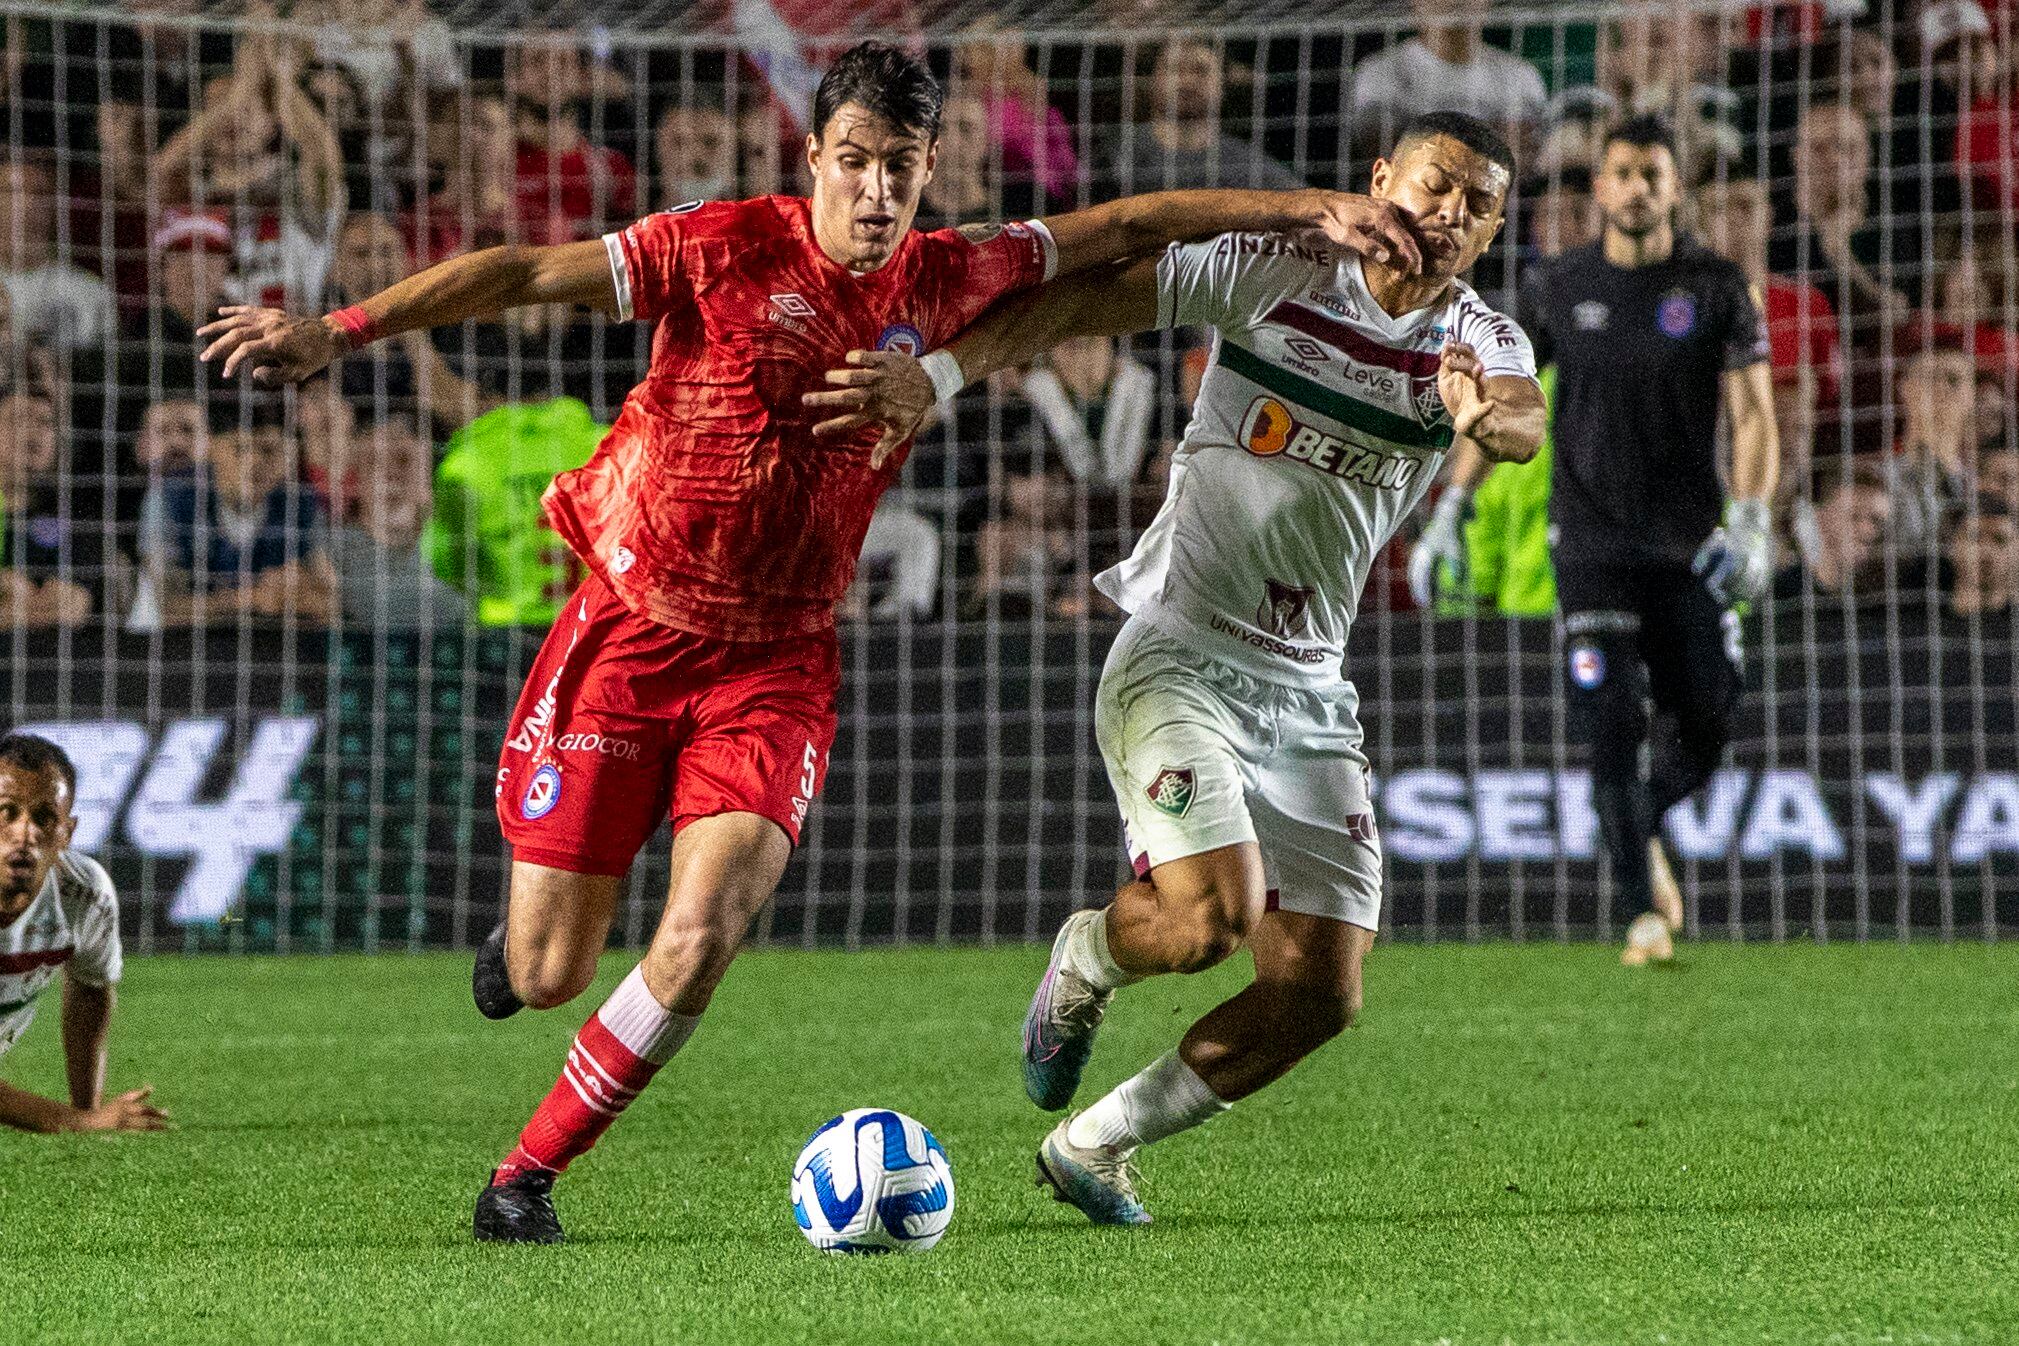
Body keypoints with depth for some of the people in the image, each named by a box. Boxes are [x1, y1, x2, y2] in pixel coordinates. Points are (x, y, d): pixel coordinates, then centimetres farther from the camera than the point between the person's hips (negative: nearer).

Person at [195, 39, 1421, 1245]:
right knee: (548, 976, -2)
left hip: (777, 659, 2)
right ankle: (526, 926, 38)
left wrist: (1311, 213, 8)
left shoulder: (948, 280, -1)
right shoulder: (725, 248, -12)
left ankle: (527, 1177, 1)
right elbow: (524, 274, -14)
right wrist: (340, 332, -22)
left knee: (703, 941, -19)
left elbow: (1124, 228, 10)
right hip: (631, 630, -2)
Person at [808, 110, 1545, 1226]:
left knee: (1319, 995, -1)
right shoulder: (1275, 272, -8)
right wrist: (936, 374, -23)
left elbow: (1524, 424, -21)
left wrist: (1491, 415, -46)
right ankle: (1082, 962, 12)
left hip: (1308, 693, 5)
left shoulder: (1482, 343, 1)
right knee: (1210, 917, -25)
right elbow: (1086, 296, -10)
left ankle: (1090, 1147, 18)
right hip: (1179, 659, -5)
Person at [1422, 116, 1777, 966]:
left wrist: (1750, 520, -17)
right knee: (1612, 727, -13)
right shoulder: (1562, 288, 4)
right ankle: (1644, 912, -11)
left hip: (1688, 544, 1)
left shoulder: (1716, 288, 1)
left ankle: (1641, 832, 34)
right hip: (1591, 540, -1)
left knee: (1704, 734, 2)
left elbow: (1752, 415, -3)